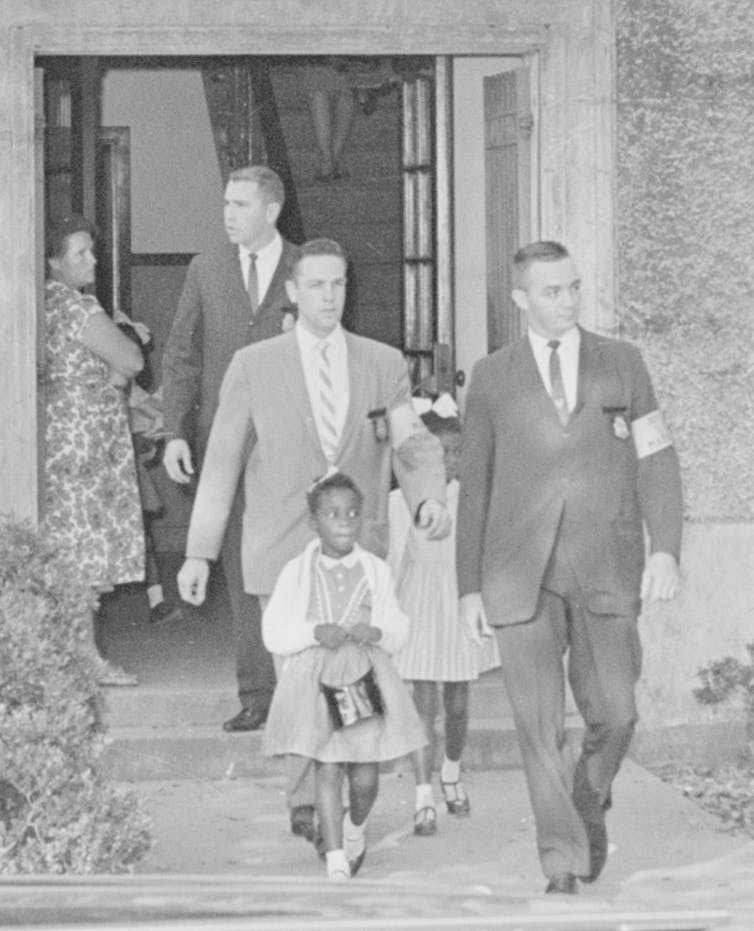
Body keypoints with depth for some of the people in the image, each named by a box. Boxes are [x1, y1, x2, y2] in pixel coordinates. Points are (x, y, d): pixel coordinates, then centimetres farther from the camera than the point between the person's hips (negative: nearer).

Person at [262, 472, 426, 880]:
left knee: (365, 777, 1)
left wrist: (377, 633, -13)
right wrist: (314, 633, -17)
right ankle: (336, 862, -1)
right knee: (327, 770, -6)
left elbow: (399, 627, 9)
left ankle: (355, 828, 33)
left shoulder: (376, 571, 5)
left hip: (366, 677, 2)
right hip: (316, 680, -1)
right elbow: (273, 633, -1)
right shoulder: (297, 573, 0)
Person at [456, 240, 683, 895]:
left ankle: (590, 803, 30)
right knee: (540, 723, -5)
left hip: (606, 572, 1)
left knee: (613, 714, -1)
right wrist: (470, 585, 7)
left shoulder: (622, 363, 8)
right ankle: (564, 862, 3)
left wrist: (666, 548, -8)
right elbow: (475, 485, 10)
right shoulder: (492, 379, 7)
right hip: (522, 573, 0)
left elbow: (656, 461, 5)